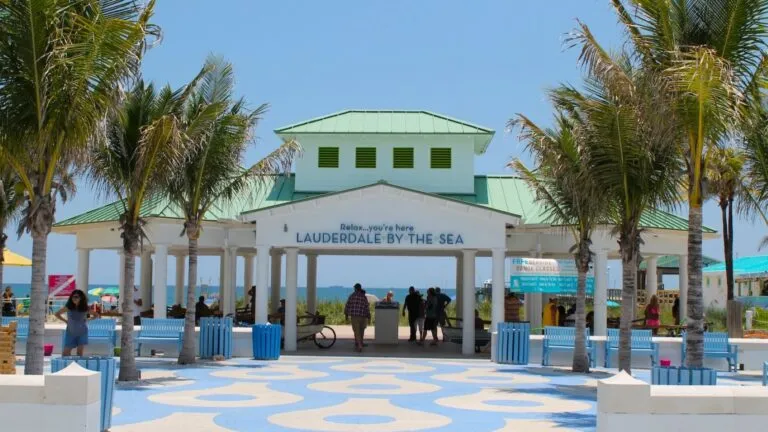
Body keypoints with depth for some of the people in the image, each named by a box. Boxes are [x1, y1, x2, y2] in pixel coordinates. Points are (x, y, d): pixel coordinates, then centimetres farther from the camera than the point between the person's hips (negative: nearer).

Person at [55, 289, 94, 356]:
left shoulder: (85, 308, -11)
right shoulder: (68, 307, -12)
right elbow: (57, 314, 2)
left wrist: (86, 319, -3)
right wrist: (65, 321, -2)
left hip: (82, 332, 0)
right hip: (70, 332, 1)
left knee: (80, 353, -3)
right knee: (65, 353, -3)